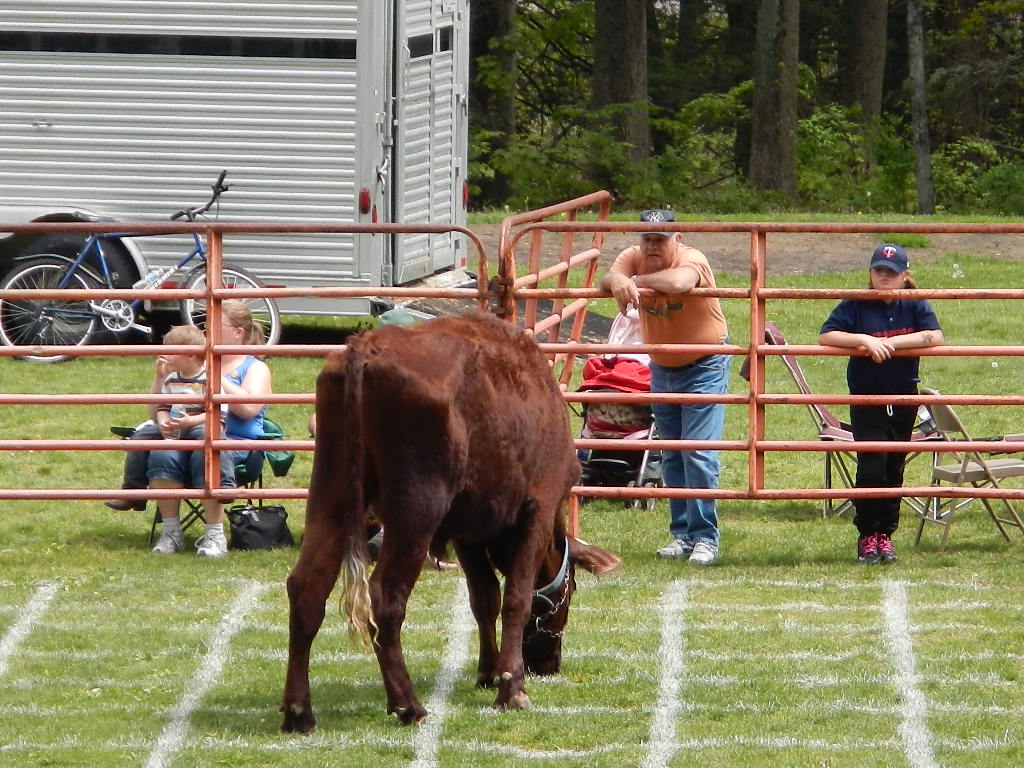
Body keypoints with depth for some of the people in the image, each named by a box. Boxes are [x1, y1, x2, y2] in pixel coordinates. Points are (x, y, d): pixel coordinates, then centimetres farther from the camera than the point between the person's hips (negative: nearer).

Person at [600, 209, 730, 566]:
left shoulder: (692, 259, -24)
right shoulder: (633, 258, -8)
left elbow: (678, 282, -46)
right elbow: (610, 278, -26)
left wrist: (639, 281, -31)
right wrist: (619, 281, -50)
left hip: (704, 366, -6)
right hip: (662, 368, 6)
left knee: (699, 454, -12)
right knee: (671, 457, 10)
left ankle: (705, 537, -8)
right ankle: (681, 534, 18)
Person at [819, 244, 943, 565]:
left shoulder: (915, 305, 1)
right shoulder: (856, 306, -4)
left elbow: (935, 337, -14)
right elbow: (826, 336, -12)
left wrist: (892, 342, -21)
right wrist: (864, 340, -24)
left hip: (904, 399, 2)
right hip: (867, 400, -2)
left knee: (894, 470, 8)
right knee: (871, 467, -11)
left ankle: (885, 534, 18)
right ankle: (867, 536, 0)